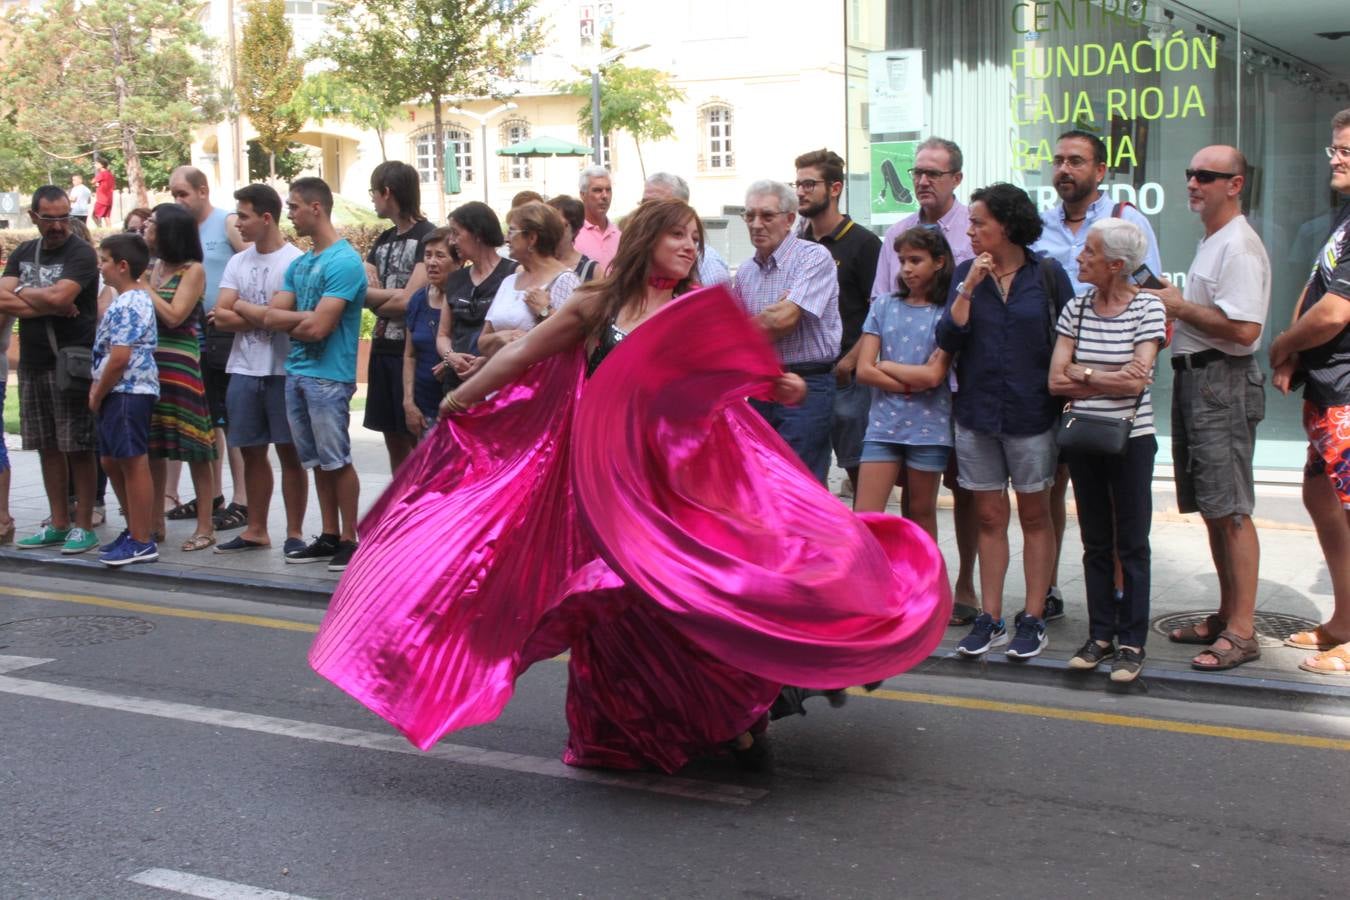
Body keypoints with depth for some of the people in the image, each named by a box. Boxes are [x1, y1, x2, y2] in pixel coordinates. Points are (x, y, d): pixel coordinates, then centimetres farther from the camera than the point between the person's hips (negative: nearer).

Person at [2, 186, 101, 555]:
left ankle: (84, 526, 5)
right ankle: (58, 524, 20)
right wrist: (50, 305, -13)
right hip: (32, 364, 6)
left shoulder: (81, 254, -7)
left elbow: (58, 297, -22)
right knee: (48, 447, 11)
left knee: (78, 448, -2)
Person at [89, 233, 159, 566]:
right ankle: (134, 530, 27)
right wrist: (98, 389, 10)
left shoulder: (127, 305, -16)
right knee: (113, 462, 17)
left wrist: (98, 394, -10)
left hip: (128, 392, -11)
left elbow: (119, 358, -22)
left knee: (133, 463, -6)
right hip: (120, 393, 11)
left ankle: (142, 542, -1)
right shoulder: (136, 299, 16)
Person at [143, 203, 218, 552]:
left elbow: (173, 316, -14)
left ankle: (205, 526, 2)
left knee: (193, 446, -3)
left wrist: (143, 286, -9)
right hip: (149, 363, 7)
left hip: (181, 365, -7)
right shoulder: (155, 266, 13)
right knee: (153, 446, 9)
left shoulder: (193, 270, -5)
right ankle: (156, 521, 19)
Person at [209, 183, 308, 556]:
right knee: (252, 451, 12)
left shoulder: (295, 261, -7)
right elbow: (221, 317, 2)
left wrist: (241, 306, -6)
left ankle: (294, 532, 10)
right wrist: (262, 316, -11)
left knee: (289, 452, 1)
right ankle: (256, 529, 22)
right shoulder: (238, 263, 11)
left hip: (283, 371, -6)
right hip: (244, 371, 6)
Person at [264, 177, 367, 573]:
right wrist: (307, 319, -10)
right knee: (317, 461, 12)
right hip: (297, 372, 8)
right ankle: (329, 536, 19)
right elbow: (271, 317, 6)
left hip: (328, 375, -8)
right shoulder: (299, 265, 15)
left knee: (337, 460, -2)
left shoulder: (344, 262, -12)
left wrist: (290, 323, 0)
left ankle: (349, 539, 5)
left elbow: (317, 327, -18)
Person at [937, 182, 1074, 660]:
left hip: (1031, 414, -2)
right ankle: (990, 620, 15)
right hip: (977, 414, 3)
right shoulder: (965, 273, 3)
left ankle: (1033, 620, 13)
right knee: (989, 517, 8)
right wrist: (968, 289, -15)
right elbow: (948, 340, -5)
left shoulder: (1047, 274, -3)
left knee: (1034, 516, 6)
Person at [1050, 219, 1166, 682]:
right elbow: (1056, 381, -2)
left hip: (1131, 440, -4)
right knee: (1095, 543, 11)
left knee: (1132, 544, 2)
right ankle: (1100, 635, 20)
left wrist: (1082, 374, -10)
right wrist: (1109, 379, -11)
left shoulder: (1147, 307, -8)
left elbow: (1137, 382, -17)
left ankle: (1132, 643, 9)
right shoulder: (1076, 307, 4)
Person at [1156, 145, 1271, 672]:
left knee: (1230, 510, -8)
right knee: (1211, 508, 15)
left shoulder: (1239, 247, -15)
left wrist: (1178, 305, -14)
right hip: (1193, 377, 11)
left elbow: (1243, 329, -25)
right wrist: (1173, 297, 9)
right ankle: (1226, 616, 24)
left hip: (1222, 384, -10)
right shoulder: (1211, 243, 18)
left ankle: (1241, 632, -3)